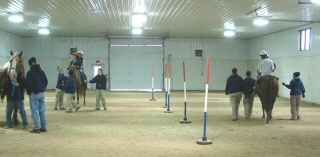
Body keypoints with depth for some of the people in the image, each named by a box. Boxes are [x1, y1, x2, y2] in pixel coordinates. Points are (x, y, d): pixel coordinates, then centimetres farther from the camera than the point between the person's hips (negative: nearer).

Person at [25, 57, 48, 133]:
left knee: (35, 111, -2)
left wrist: (28, 92, -1)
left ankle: (37, 128, -2)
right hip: (42, 93, 6)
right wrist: (42, 89, 13)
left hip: (34, 94, -6)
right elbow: (46, 82, 14)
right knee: (42, 111, 10)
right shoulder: (41, 71, 9)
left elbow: (28, 84, -15)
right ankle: (44, 127, 14)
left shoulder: (30, 72, -12)